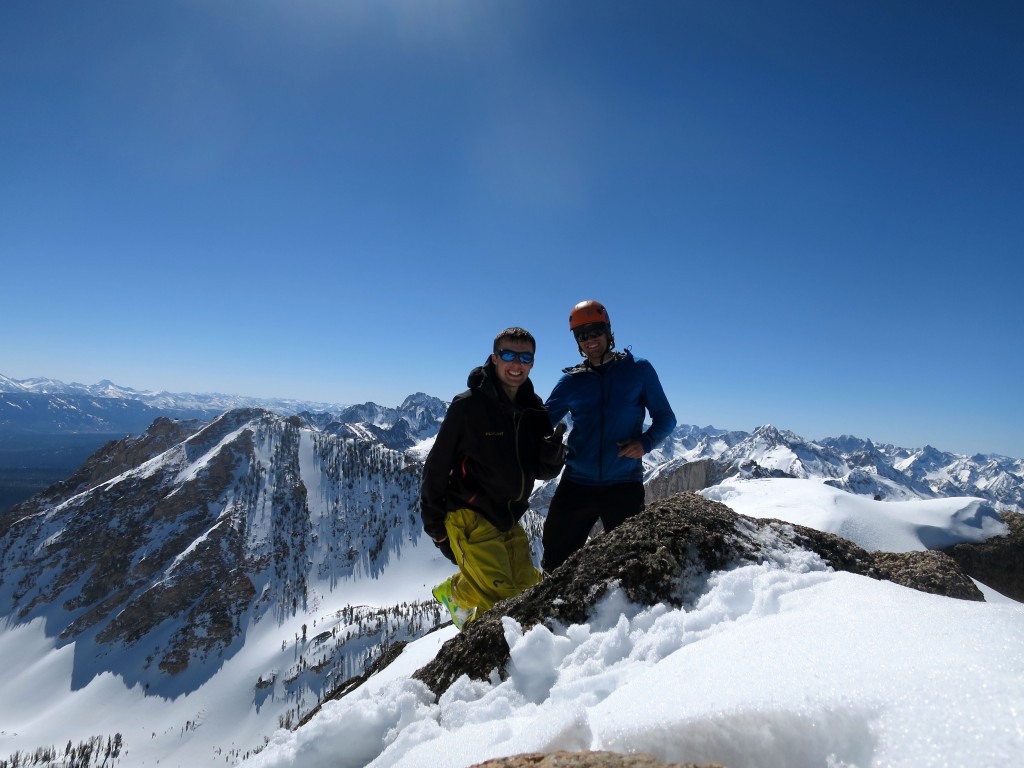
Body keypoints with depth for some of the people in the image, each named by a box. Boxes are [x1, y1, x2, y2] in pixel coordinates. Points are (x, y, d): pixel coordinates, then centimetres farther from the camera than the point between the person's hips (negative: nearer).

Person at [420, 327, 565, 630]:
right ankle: (457, 592, 20)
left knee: (528, 588, 9)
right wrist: (434, 523, -6)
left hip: (508, 519, 6)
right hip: (470, 517, -6)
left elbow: (544, 471, 7)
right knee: (498, 593, -12)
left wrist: (553, 451, -16)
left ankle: (460, 589, 30)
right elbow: (437, 466, -8)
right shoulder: (468, 406, -12)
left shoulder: (534, 411, 4)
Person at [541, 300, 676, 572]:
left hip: (624, 485, -1)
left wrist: (645, 442, -14)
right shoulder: (571, 381, 6)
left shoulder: (638, 370, 2)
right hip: (576, 484, 2)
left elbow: (665, 418, 5)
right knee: (556, 561, 9)